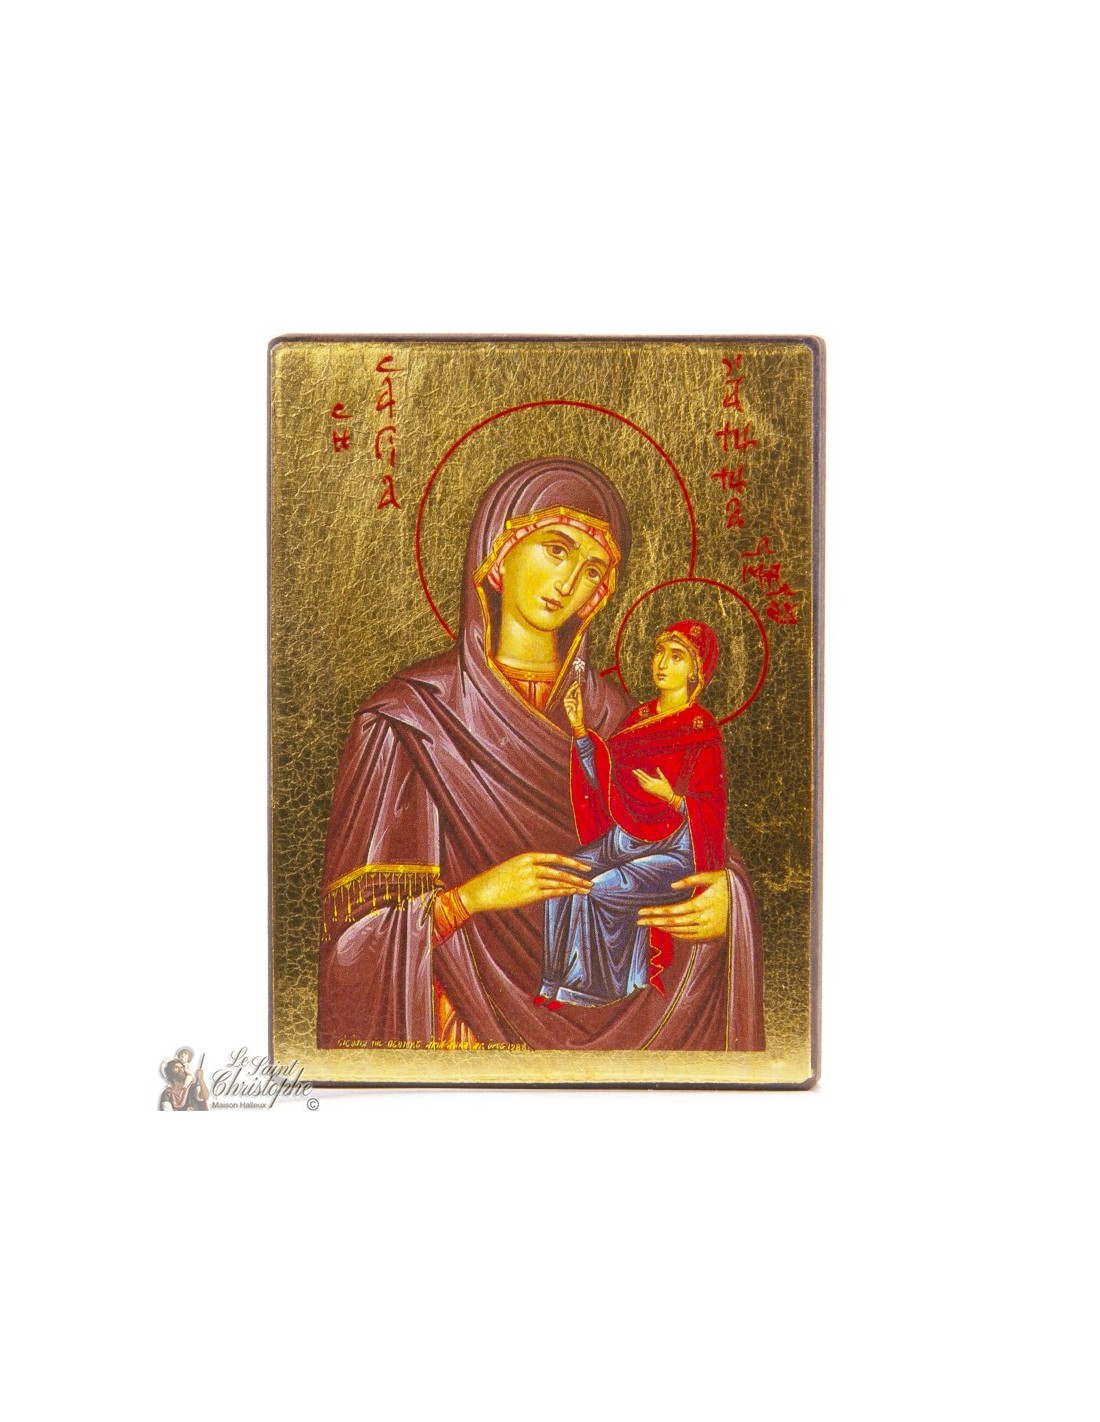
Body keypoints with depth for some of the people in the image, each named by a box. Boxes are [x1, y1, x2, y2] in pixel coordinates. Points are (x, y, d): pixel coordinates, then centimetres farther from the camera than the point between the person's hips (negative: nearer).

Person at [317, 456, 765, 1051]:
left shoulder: (607, 713, 0)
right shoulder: (407, 720, -12)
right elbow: (351, 926, -11)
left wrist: (724, 898, -19)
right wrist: (473, 896, -25)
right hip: (470, 1021, -3)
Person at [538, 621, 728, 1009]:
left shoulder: (703, 733, -8)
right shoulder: (639, 717, 10)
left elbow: (712, 813, -8)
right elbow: (603, 779, 8)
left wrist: (671, 798, -25)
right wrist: (580, 729, 0)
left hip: (674, 851, -6)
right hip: (623, 838, 6)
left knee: (595, 892, -25)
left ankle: (587, 990, -7)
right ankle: (553, 988, -13)